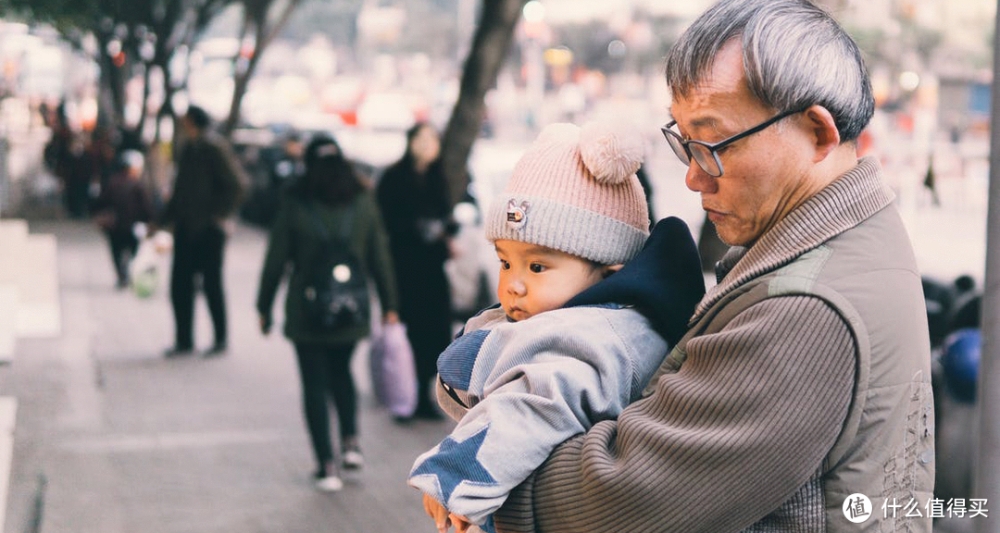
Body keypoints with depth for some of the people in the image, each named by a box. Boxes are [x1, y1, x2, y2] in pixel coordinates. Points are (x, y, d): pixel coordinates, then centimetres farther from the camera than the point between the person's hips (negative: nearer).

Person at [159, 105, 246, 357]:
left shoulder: (215, 148, -11)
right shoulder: (188, 149, 12)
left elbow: (236, 183, -14)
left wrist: (221, 213, -13)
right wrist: (163, 220, 16)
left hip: (208, 228, -7)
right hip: (186, 227, 7)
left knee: (212, 283, 0)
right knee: (180, 283, 6)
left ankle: (221, 339, 12)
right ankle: (184, 340, 15)